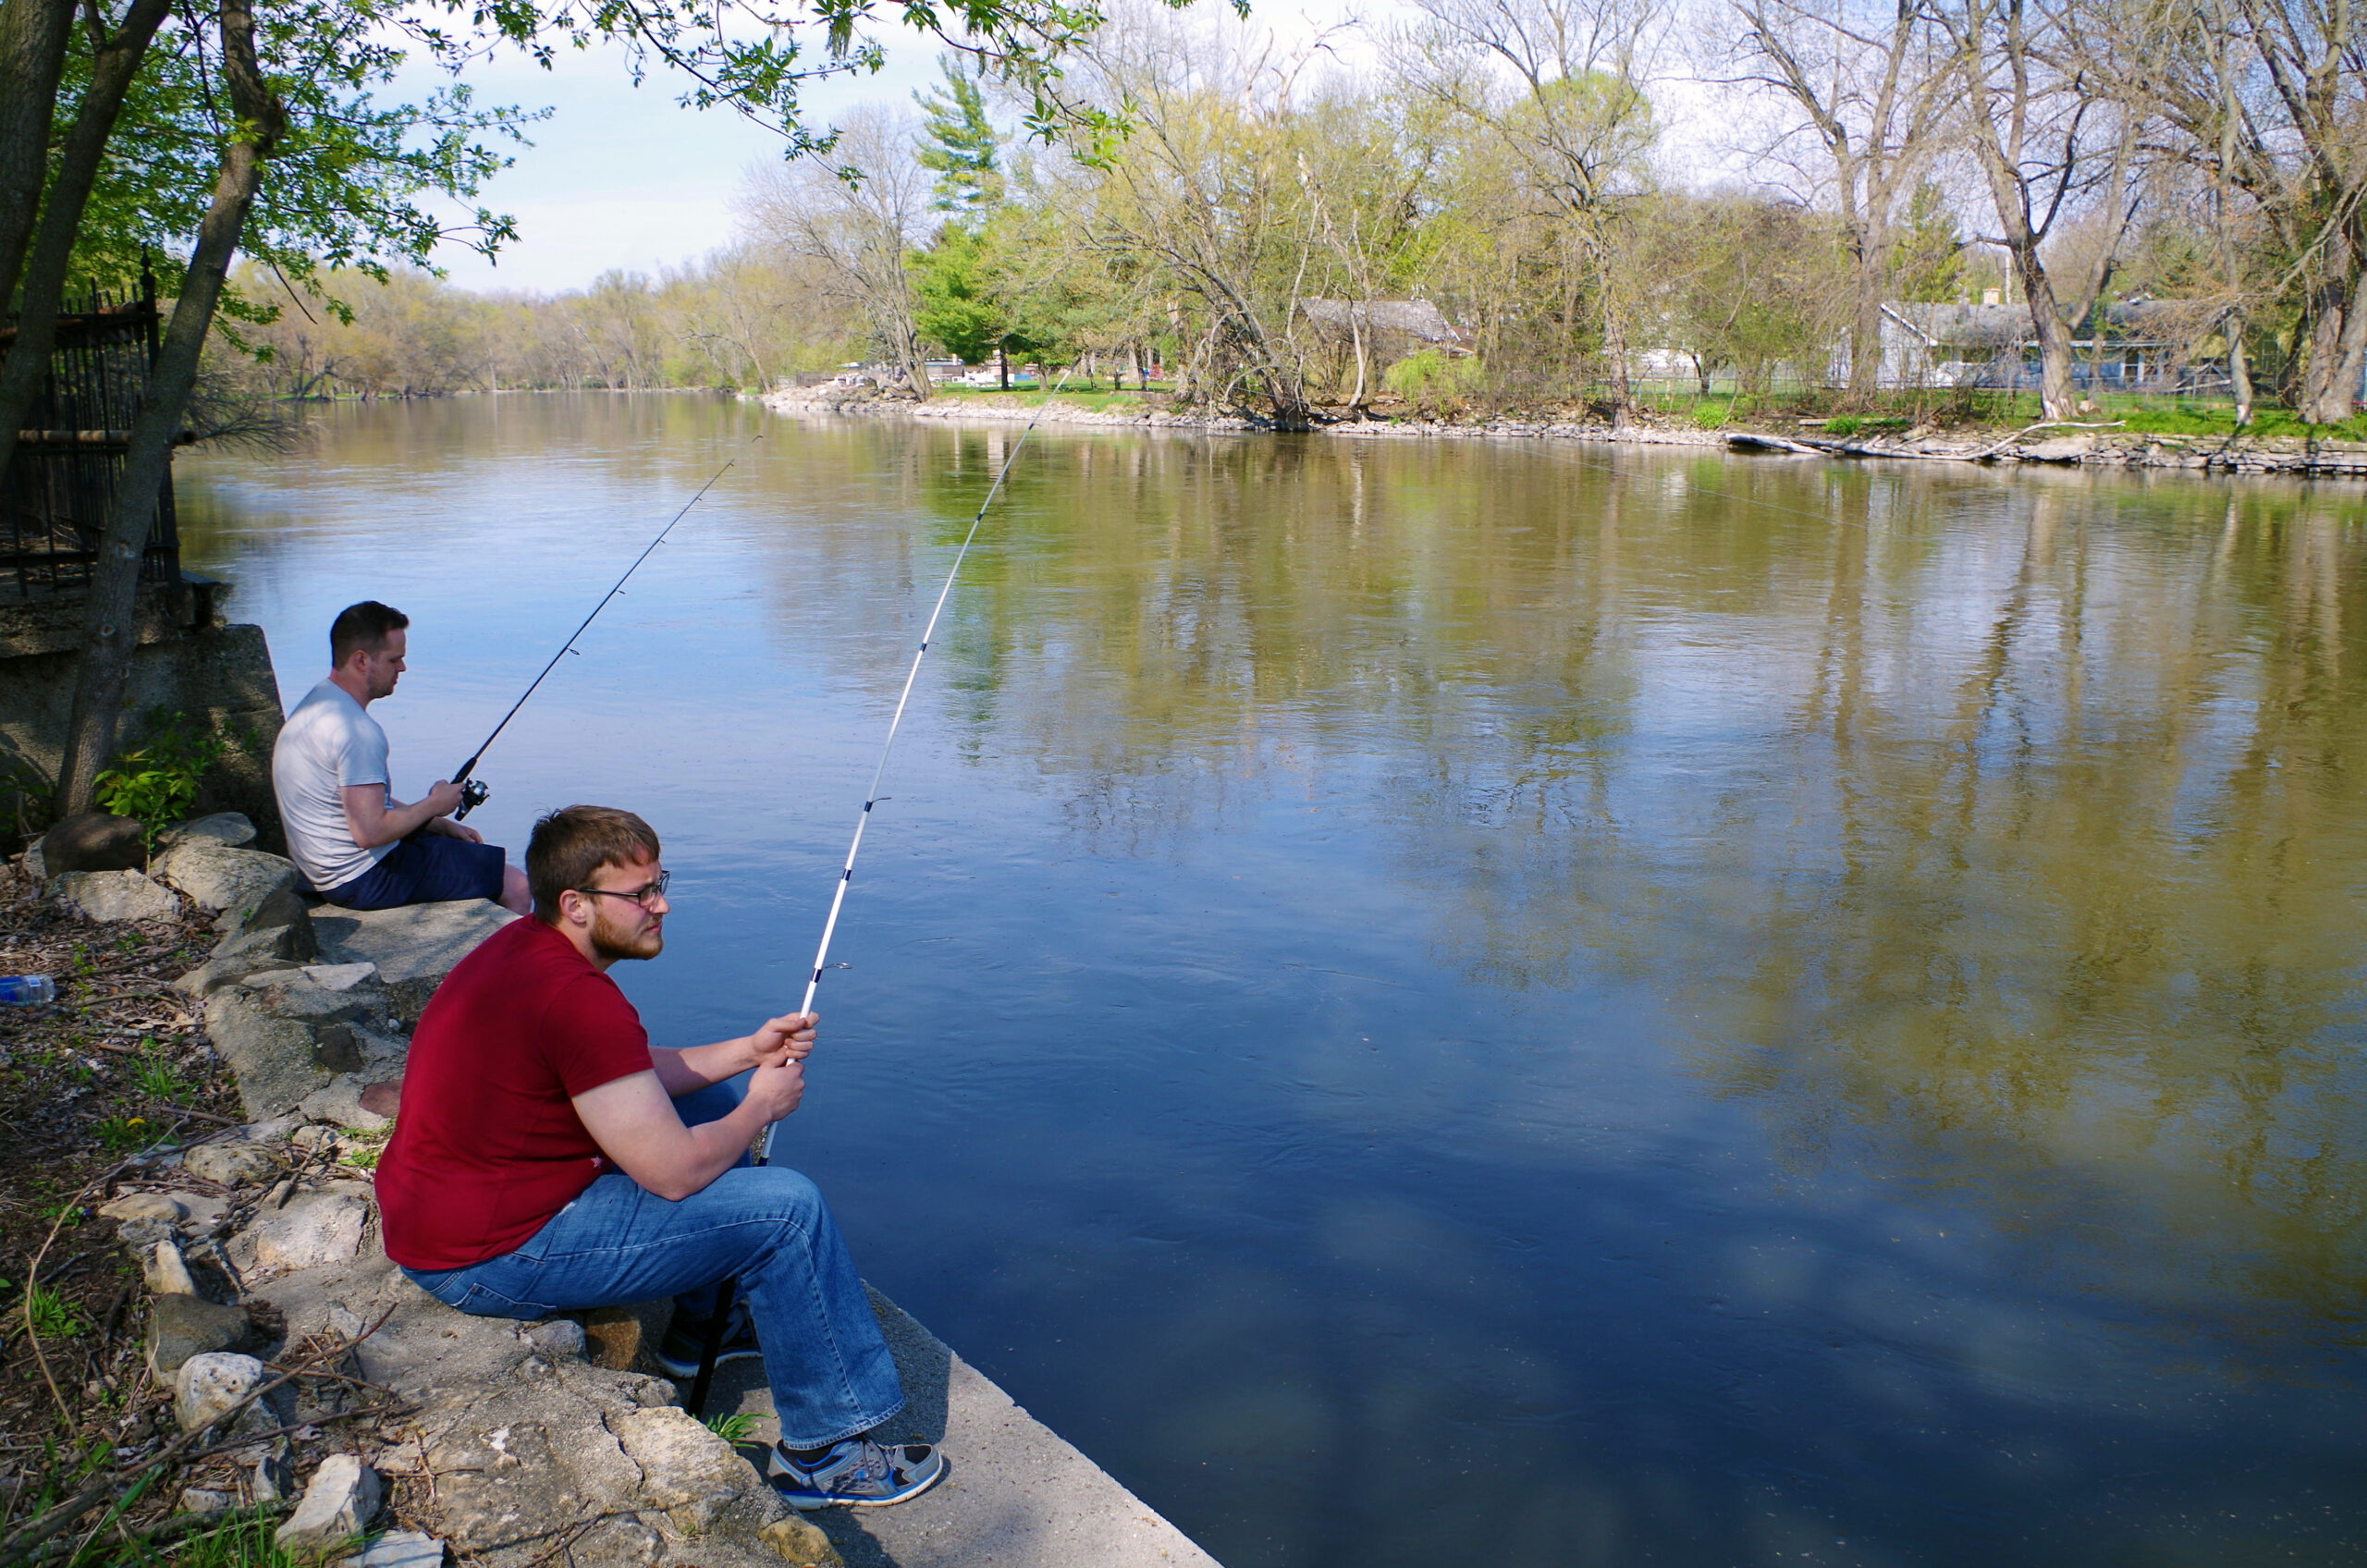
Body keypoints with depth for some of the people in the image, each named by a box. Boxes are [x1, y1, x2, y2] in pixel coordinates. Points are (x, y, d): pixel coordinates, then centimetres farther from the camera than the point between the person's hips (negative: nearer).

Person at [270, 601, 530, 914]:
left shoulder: (317, 701, 9)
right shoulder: (355, 729, -25)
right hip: (364, 880, -11)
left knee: (477, 853, 27)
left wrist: (441, 825, 12)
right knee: (514, 885, -7)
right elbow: (370, 832, -29)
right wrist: (435, 804, -13)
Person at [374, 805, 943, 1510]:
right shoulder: (577, 999, -27)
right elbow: (676, 1173, -23)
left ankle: (703, 1324, 32)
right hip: (487, 1259, -10)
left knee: (711, 1100, 19)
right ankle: (825, 1451, 0)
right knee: (786, 1209, -13)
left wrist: (748, 1052, 7)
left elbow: (634, 1076, 18)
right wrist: (761, 1107, -5)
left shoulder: (522, 947, 5)